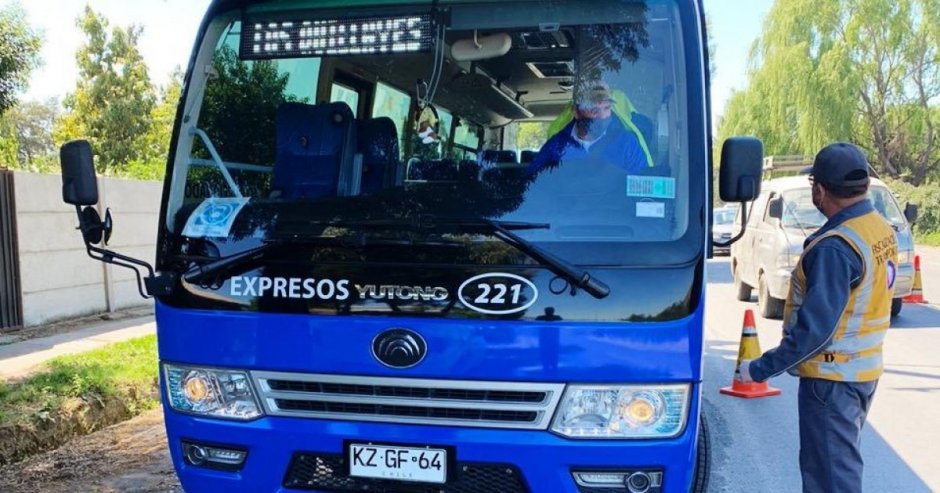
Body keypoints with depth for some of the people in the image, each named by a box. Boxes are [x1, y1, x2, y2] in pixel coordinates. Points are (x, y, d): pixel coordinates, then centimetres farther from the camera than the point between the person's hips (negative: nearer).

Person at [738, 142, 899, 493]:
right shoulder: (882, 229, 4)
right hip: (865, 368, 10)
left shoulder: (834, 247, -26)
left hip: (832, 376, -10)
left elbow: (815, 328, -27)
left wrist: (761, 368, -21)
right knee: (842, 462, 22)